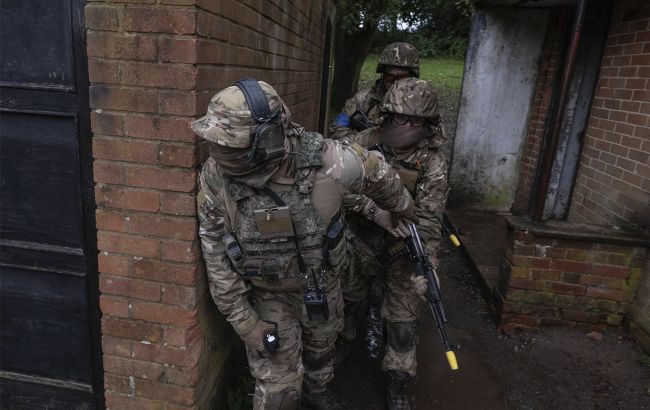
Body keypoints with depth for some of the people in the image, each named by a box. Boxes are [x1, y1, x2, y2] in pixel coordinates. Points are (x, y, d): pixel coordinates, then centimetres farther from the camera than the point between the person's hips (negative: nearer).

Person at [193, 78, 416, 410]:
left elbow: (378, 174, -11)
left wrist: (403, 211, 9)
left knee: (321, 346, 29)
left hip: (321, 283, 2)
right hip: (266, 294, -1)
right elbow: (216, 252, -15)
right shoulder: (215, 176, -28)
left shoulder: (327, 162, -34)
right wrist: (242, 319, -13)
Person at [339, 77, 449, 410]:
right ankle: (341, 342, 52)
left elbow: (429, 220, -22)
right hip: (360, 239, 2)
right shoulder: (366, 141, -14)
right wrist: (375, 209, -35)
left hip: (401, 248, -1)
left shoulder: (433, 163, -17)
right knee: (349, 297, 22)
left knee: (402, 316, 7)